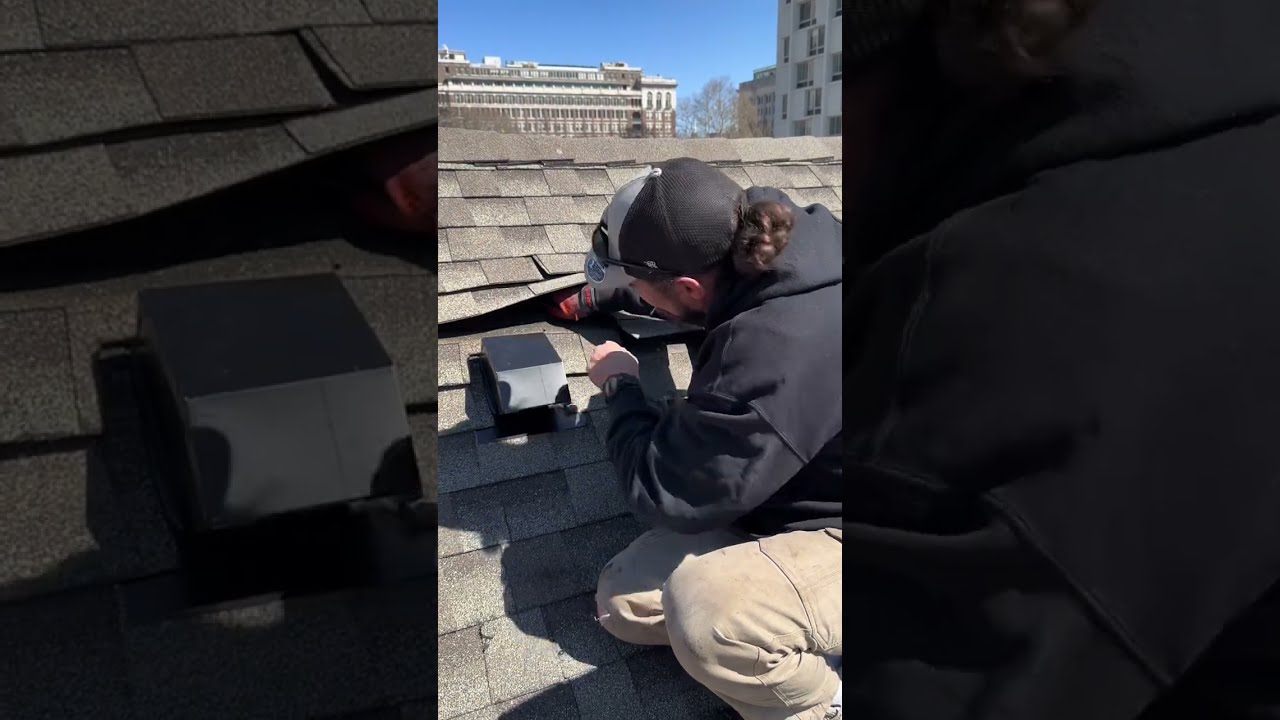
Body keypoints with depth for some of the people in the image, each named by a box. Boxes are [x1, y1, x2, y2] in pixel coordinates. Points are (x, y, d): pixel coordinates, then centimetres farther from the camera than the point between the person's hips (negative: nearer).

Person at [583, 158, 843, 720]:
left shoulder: (780, 351, -38)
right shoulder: (767, 248, -10)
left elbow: (664, 493, -26)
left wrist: (621, 388, -8)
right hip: (793, 502, 9)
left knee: (703, 609, -37)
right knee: (623, 603, 5)